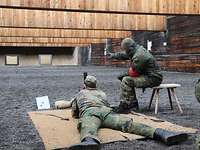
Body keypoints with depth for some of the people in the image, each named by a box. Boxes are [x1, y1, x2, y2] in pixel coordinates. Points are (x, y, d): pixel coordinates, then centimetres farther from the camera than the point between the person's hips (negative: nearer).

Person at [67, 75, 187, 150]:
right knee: (128, 123, -22)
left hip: (89, 112, -2)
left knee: (87, 127, -37)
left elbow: (74, 113, 38)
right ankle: (160, 133, -48)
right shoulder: (102, 93, 43)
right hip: (106, 111, 2)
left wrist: (81, 114, 60)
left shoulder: (80, 94, 37)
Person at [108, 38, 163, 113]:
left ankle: (124, 105, -10)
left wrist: (124, 75, -1)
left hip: (152, 79, -11)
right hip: (148, 76, 11)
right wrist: (113, 55, 38)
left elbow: (134, 72, -18)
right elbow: (124, 55, 27)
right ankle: (133, 104, 18)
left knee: (126, 81, -18)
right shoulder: (138, 50, 10)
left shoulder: (139, 56, -23)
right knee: (128, 79, 18)